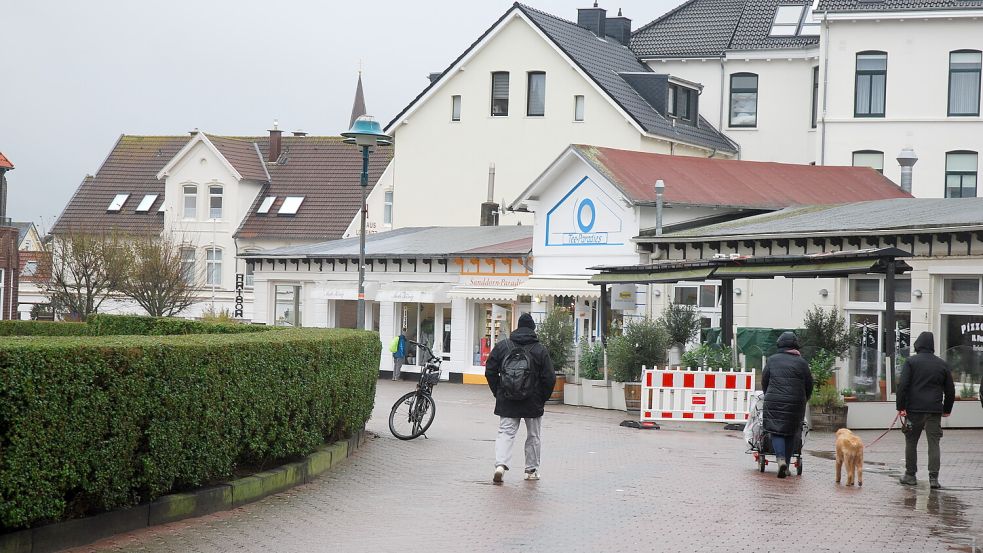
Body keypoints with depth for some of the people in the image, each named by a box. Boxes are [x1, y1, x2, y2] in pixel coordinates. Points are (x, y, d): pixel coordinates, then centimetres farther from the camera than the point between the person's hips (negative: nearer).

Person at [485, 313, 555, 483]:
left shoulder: (502, 346, 0)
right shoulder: (541, 350, -5)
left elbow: (490, 372, 2)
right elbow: (549, 378, -7)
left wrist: (498, 393, 11)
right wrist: (542, 398, 7)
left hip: (507, 401, 1)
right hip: (533, 403, -1)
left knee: (505, 432, 4)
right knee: (534, 435, 14)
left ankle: (501, 464, -17)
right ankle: (531, 470, 19)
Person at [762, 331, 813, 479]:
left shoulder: (772, 360, 5)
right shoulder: (802, 363, 5)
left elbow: (764, 382, 9)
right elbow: (809, 386, 8)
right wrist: (802, 401, 23)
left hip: (774, 402, -1)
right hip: (796, 404, 1)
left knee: (776, 431, 3)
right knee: (791, 433, 10)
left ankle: (781, 459, -21)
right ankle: (786, 466, 11)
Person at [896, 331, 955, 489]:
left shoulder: (911, 361, -1)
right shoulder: (942, 364, 11)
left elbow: (902, 385, -10)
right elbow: (950, 390, 15)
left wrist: (900, 407, -8)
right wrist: (947, 409, 23)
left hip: (914, 410, -2)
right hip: (934, 411, 2)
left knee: (911, 442, 9)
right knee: (934, 443, 2)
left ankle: (910, 475, 15)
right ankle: (933, 477, -6)